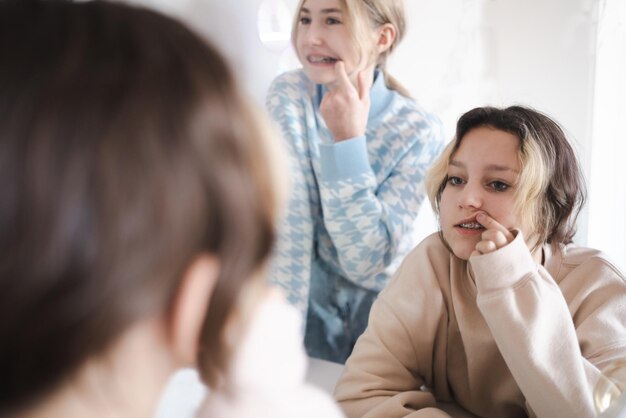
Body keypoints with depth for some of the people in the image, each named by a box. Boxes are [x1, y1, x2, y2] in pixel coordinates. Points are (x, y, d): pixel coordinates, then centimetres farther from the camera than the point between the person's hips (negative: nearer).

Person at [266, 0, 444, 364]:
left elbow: (366, 262, -21)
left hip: (378, 313, 0)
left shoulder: (419, 131, -16)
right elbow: (289, 220, -18)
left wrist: (348, 139, -27)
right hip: (309, 301, 1)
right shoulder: (289, 94, -12)